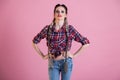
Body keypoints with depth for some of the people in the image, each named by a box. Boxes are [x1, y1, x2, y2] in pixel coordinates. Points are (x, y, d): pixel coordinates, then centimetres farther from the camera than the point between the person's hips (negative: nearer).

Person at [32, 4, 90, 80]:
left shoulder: (70, 29, -7)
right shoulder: (47, 29, -5)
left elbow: (86, 42, -2)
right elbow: (35, 42, 7)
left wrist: (74, 55, -3)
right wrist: (42, 56, 3)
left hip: (66, 62, 0)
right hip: (53, 63, 0)